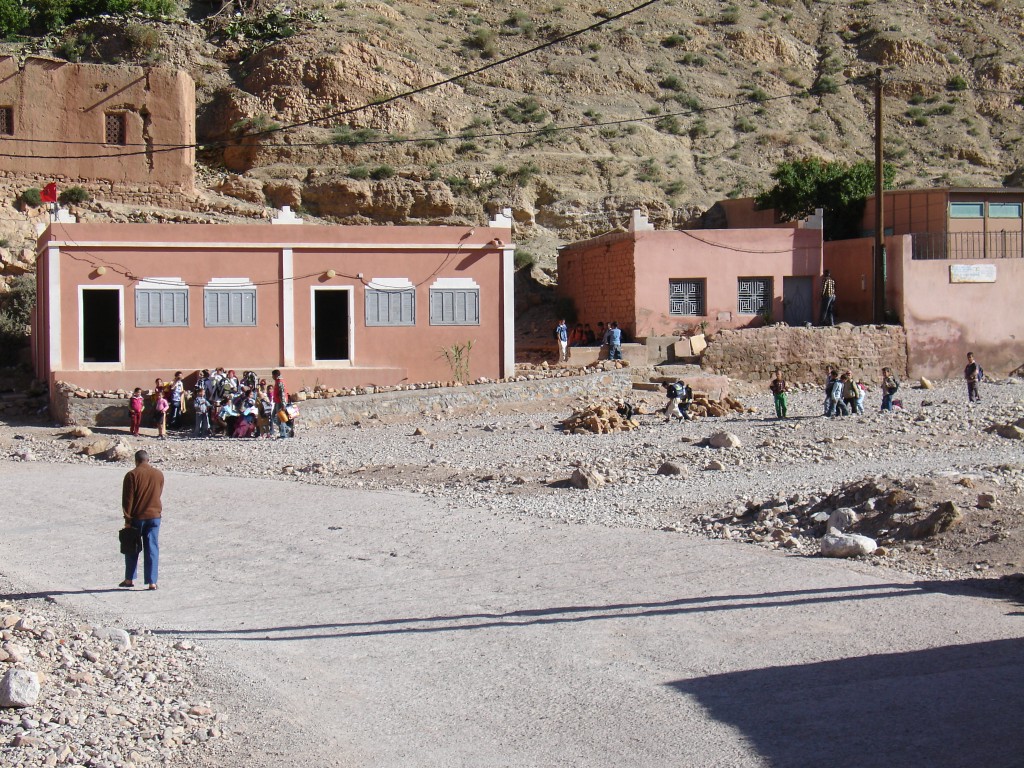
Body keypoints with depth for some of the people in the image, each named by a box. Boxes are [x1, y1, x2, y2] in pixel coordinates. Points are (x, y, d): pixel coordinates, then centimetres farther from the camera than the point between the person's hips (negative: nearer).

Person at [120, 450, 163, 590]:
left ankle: (129, 579, 17)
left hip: (137, 517, -2)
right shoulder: (159, 474, 4)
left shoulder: (132, 475, -9)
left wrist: (127, 519, -6)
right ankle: (152, 582, -1)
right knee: (152, 550, 3)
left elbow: (127, 499, -10)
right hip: (154, 516, 3)